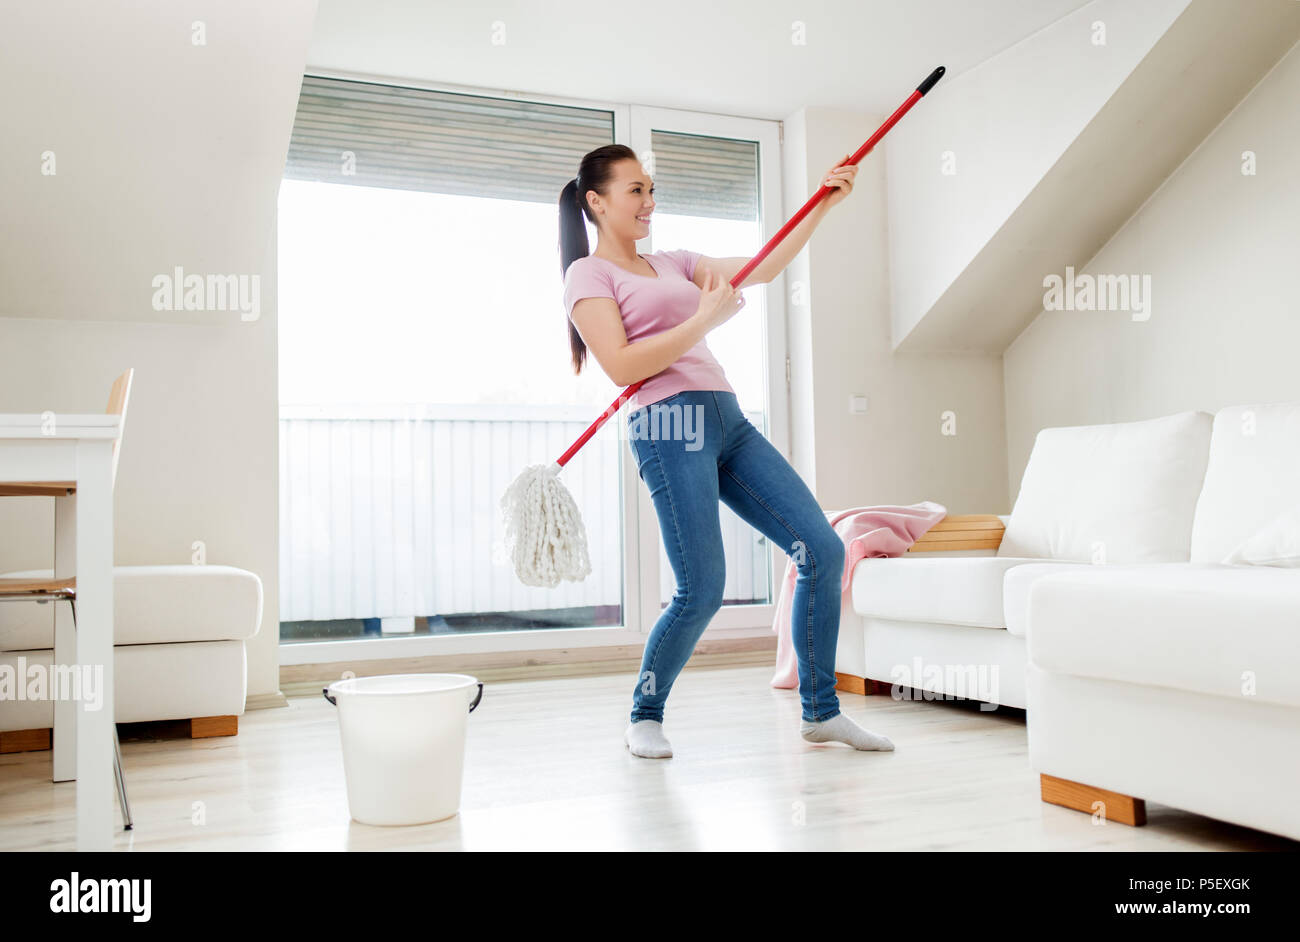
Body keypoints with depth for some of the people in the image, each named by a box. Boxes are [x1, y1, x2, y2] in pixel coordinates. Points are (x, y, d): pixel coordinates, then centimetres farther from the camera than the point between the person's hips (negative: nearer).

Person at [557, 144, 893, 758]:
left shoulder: (674, 264, 25)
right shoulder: (588, 274, 3)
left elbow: (761, 269, 20)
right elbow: (623, 367, -10)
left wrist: (822, 206, 15)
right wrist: (704, 320, -9)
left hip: (728, 421, 7)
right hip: (668, 426, -7)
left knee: (822, 550, -1)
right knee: (702, 590, -11)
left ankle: (820, 711, 10)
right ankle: (644, 718, 13)